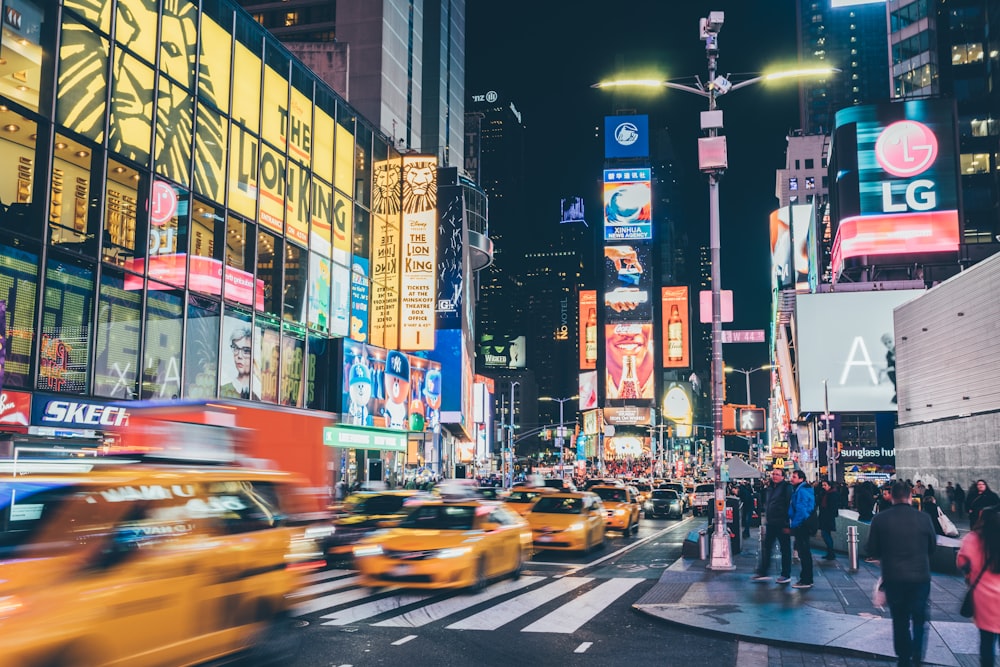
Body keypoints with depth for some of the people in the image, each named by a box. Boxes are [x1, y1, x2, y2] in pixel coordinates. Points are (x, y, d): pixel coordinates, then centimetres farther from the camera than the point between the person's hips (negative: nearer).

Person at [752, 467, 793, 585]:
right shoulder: (771, 488, 15)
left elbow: (789, 505, -15)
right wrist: (766, 520, 16)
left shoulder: (786, 487, -10)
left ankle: (786, 575, 9)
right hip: (770, 524, 8)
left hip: (782, 525, -8)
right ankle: (762, 572, 17)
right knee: (766, 547, 10)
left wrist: (787, 524, -18)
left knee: (785, 549, 2)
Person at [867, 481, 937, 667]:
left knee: (900, 620, 15)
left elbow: (872, 550, -4)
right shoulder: (924, 517, -8)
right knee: (919, 618, 19)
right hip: (921, 576, 0)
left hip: (893, 578, 0)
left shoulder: (880, 519, -9)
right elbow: (932, 546, 5)